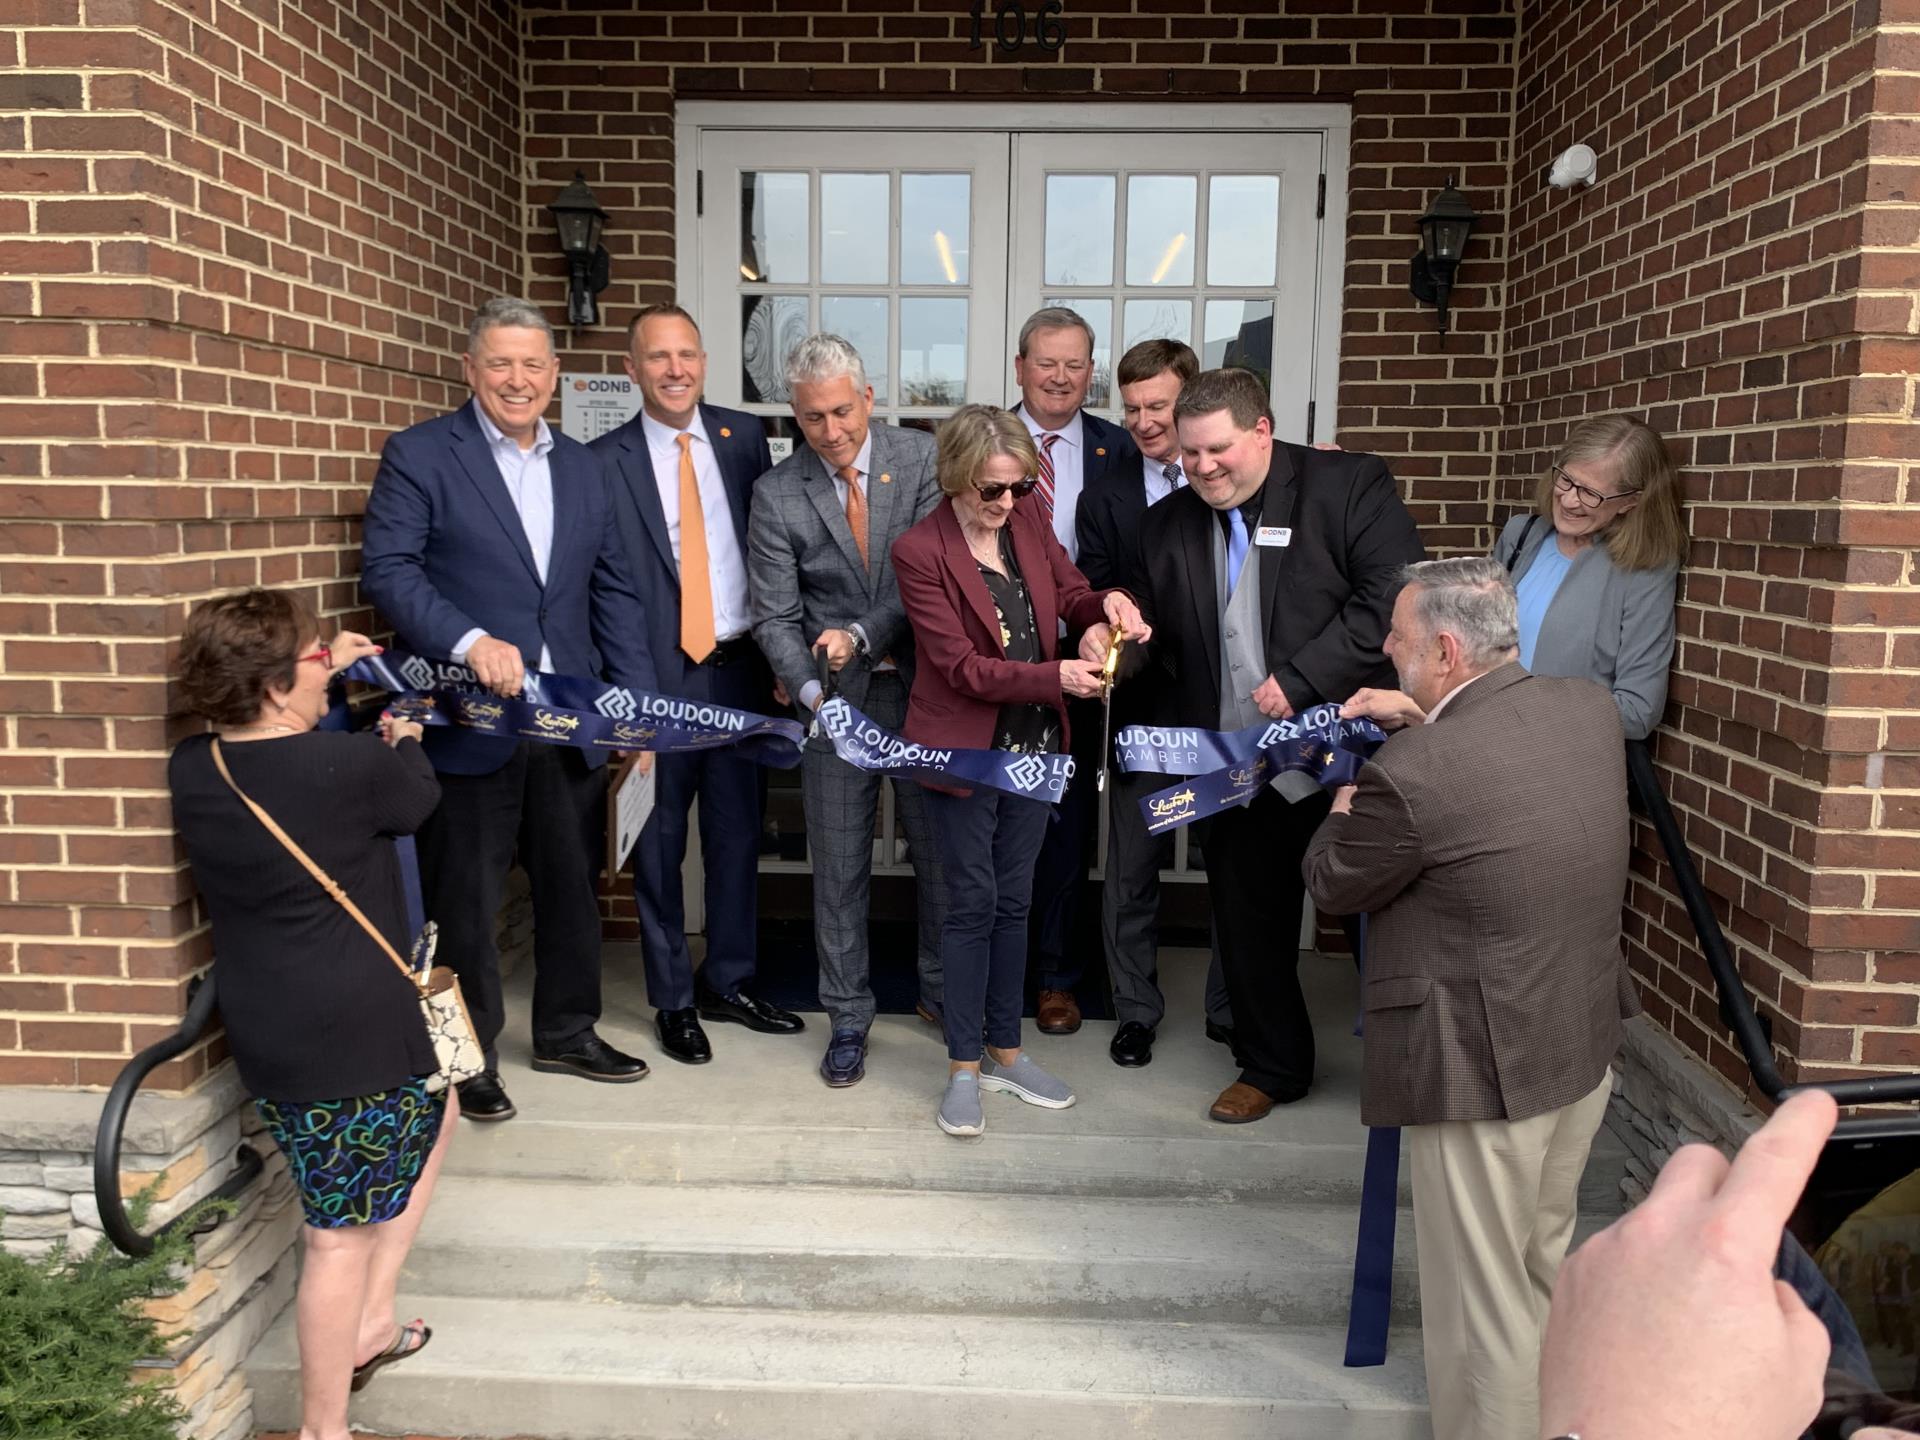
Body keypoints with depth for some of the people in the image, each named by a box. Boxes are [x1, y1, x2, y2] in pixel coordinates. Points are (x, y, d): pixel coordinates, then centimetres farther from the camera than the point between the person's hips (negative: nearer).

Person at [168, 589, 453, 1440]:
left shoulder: (193, 769, -2)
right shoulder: (349, 766, -21)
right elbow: (417, 798, 0)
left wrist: (327, 682, 20)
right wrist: (403, 739, 19)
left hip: (267, 1032, 9)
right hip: (353, 1033, -9)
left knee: (437, 1105, 28)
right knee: (344, 1234, 4)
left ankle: (369, 1323, 33)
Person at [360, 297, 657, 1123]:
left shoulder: (580, 467, 13)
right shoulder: (419, 455, -2)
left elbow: (613, 591, 13)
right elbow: (387, 569, -12)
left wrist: (637, 699, 6)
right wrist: (471, 642, -26)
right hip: (467, 723, -5)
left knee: (573, 884, 15)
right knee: (464, 899, 5)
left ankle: (567, 1031, 33)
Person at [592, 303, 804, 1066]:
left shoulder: (743, 436, 6)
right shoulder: (605, 460, -4)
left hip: (740, 668, 4)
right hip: (659, 676, -3)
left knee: (737, 833, 13)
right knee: (661, 843, 7)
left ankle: (728, 982, 31)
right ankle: (673, 999, 24)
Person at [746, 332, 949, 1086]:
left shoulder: (924, 459, -5)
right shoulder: (776, 494, -4)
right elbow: (775, 618, -4)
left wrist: (862, 633, -24)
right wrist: (811, 692, -20)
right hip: (837, 696, 0)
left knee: (941, 851, 11)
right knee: (839, 866, 7)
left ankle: (943, 990, 33)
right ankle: (847, 1018, 23)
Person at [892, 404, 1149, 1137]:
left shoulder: (1029, 516, 0)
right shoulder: (919, 550, -16)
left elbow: (1070, 593, 9)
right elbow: (962, 667, -18)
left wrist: (1107, 603, -14)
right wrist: (1055, 676, -27)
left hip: (1034, 743, 5)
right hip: (963, 747, -5)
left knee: (1013, 900, 14)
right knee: (973, 902, 2)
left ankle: (1005, 1052, 29)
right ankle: (963, 1067, 18)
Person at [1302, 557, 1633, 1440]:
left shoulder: (1412, 771, -25)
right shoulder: (1592, 711, -3)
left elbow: (1332, 886, -8)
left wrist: (1346, 810, 11)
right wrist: (1420, 719, 10)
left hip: (1482, 1069, -8)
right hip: (1586, 1047, 8)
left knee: (1482, 1306, 9)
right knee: (1542, 1273, 27)